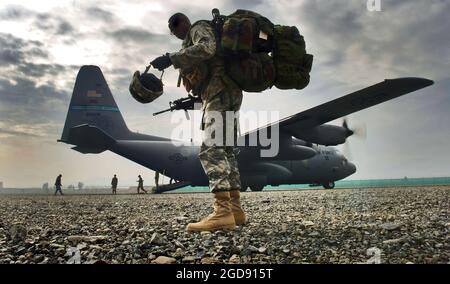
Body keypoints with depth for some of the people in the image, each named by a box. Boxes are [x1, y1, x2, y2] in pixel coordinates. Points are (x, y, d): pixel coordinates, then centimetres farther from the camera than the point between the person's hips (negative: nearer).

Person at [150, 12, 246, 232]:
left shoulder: (200, 28, 5)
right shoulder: (195, 38, 34)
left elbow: (206, 48, -19)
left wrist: (171, 59, -24)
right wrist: (196, 98, 27)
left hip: (221, 93, -10)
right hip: (226, 94, 10)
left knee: (211, 149, -22)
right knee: (224, 150, 7)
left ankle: (222, 212, -31)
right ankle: (235, 209, 7)